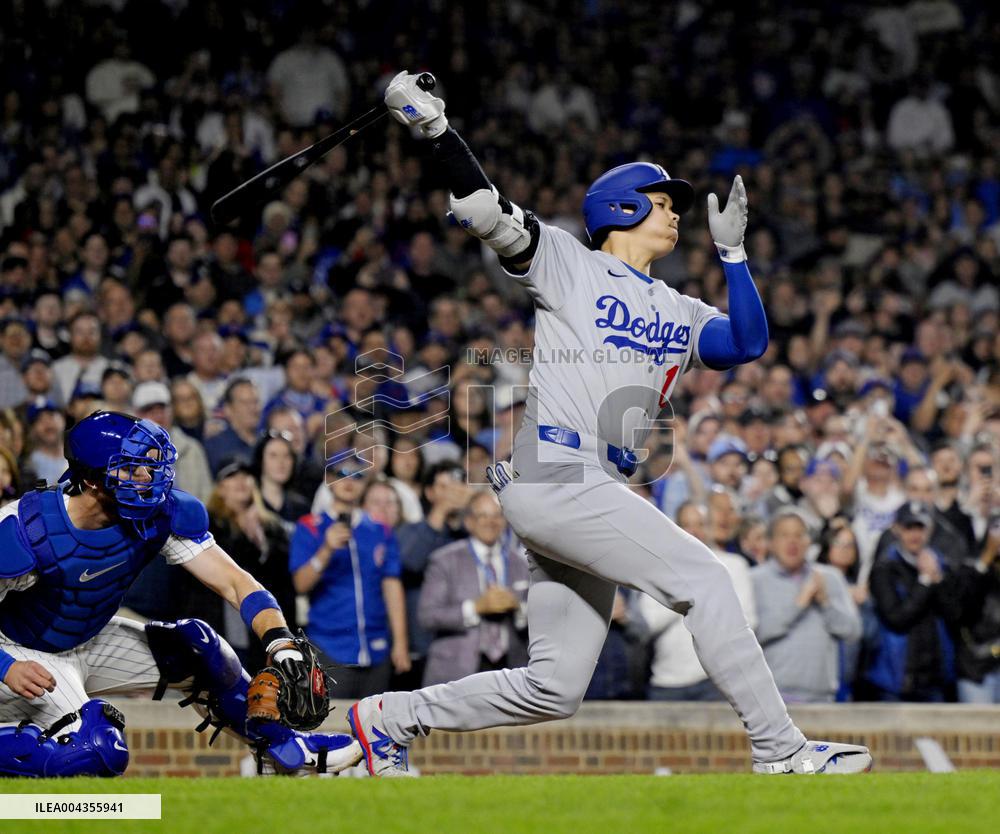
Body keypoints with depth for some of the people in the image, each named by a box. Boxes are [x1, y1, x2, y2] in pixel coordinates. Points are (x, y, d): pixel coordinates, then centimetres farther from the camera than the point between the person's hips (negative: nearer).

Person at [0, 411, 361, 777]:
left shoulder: (160, 514, -15)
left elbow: (233, 582, -17)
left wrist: (279, 639, -33)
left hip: (91, 643, 7)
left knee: (196, 646, -6)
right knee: (99, 753, -27)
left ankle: (283, 744, 11)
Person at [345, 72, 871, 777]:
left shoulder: (680, 314, 23)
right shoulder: (568, 263, 6)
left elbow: (748, 343, 7)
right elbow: (486, 211, -4)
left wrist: (732, 249, 1)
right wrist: (435, 129, -17)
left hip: (598, 495, 8)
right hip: (553, 476, -8)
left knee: (555, 689, 6)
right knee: (704, 578, -16)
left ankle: (392, 717, 18)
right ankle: (780, 752, -15)